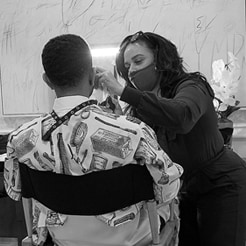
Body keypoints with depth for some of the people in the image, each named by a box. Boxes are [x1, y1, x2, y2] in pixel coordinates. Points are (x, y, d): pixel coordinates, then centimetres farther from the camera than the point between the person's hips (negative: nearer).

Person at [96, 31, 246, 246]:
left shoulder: (191, 86, -18)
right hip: (184, 189, 6)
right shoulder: (140, 107, 2)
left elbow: (182, 117, -43)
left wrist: (123, 92, -44)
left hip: (221, 185, -6)